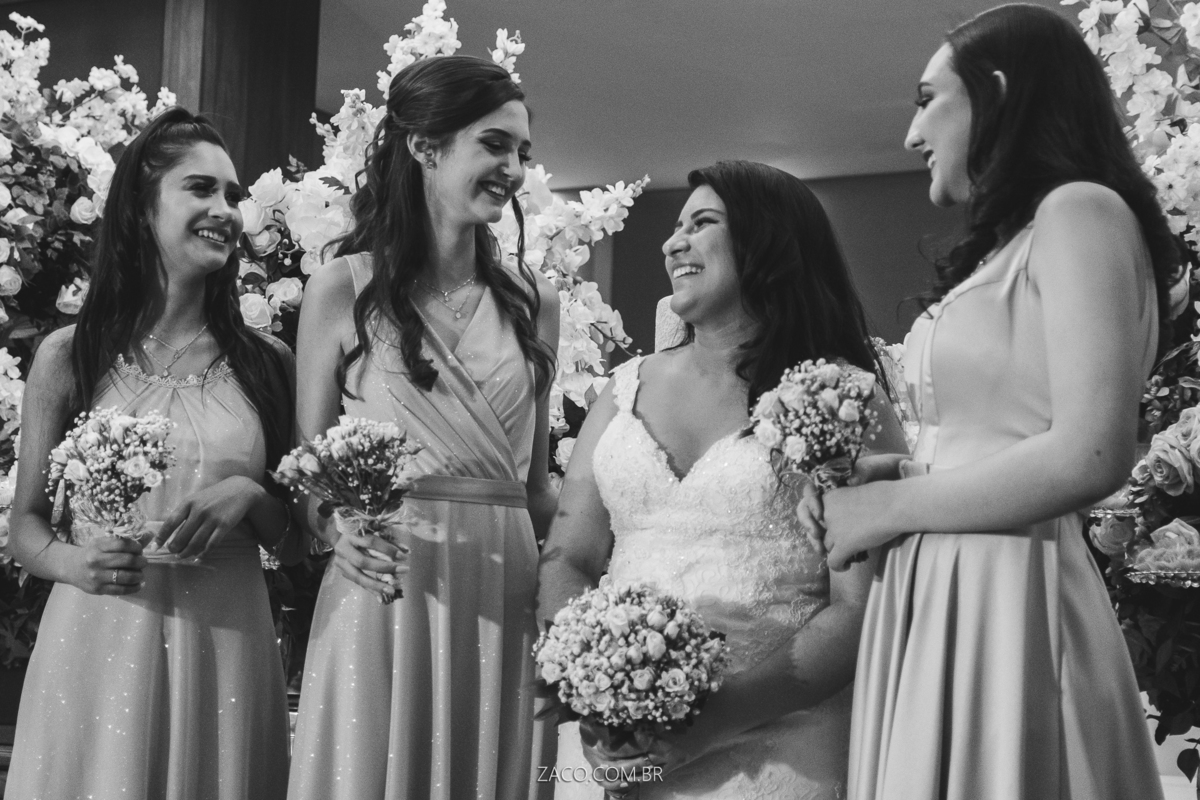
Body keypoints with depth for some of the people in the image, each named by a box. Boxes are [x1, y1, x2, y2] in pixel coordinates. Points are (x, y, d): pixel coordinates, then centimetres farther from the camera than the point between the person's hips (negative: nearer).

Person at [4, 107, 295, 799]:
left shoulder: (266, 361, 5)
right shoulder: (69, 356, 1)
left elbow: (294, 533, 10)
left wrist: (250, 494, -10)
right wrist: (71, 561, -14)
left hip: (226, 645, 2)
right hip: (99, 644, -1)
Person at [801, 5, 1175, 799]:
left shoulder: (1079, 211, -8)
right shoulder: (1002, 249, 18)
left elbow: (1091, 456, -19)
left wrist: (890, 509, -11)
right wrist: (897, 471, 4)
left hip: (1009, 601, -8)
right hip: (935, 600, 8)